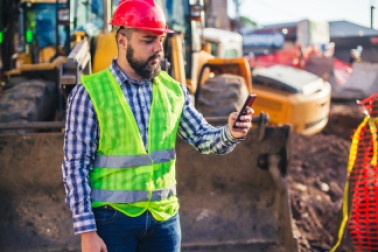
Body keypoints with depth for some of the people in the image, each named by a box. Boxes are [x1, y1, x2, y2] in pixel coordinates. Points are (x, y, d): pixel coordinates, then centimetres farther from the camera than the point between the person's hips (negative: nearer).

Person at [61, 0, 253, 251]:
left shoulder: (173, 90, 5)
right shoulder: (90, 94, -9)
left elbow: (204, 138, 2)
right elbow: (75, 166, -10)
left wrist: (231, 133, -20)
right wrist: (87, 231, -14)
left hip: (165, 216, 4)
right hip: (113, 217, -4)